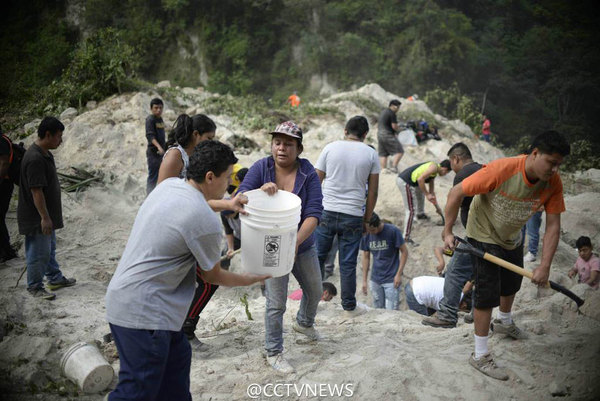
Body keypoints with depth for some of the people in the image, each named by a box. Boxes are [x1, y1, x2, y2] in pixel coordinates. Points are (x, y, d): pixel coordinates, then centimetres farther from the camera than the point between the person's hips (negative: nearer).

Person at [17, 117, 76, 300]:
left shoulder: (45, 154, 7)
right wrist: (44, 217, -24)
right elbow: (36, 191, -26)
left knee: (50, 249, 22)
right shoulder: (35, 159, -26)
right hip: (37, 217, -10)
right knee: (38, 253, 3)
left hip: (47, 214, 10)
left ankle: (55, 278, 36)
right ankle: (35, 287, 17)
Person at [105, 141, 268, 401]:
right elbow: (212, 276, -2)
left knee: (177, 357, 21)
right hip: (143, 312, -10)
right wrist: (252, 279, 12)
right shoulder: (206, 222, -20)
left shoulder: (169, 185, 3)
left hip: (124, 296, 10)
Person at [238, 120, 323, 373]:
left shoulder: (308, 173, -13)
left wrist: (296, 241, -36)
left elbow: (314, 213, -21)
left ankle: (304, 323, 54)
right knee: (276, 303, -3)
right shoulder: (261, 168, -12)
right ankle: (273, 353, 18)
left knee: (315, 291, 22)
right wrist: (261, 190, -35)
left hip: (303, 246, 3)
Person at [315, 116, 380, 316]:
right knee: (348, 264, 7)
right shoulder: (371, 154, 2)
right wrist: (367, 218, 12)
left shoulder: (330, 148, 2)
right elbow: (373, 192, 3)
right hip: (353, 216, 0)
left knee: (318, 256, 12)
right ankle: (349, 307, 17)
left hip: (326, 211, 0)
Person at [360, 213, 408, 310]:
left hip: (391, 280, -4)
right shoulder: (366, 235, -2)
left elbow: (404, 252, -8)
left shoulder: (393, 231, -14)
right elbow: (366, 257, 7)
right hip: (375, 280, 4)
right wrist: (364, 280, 6)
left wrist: (399, 274, -13)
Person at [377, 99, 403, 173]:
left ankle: (383, 169, 6)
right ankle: (394, 167, -16)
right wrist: (398, 129, 4)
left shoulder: (383, 112, 20)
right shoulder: (392, 113, -10)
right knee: (399, 151, -8)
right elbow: (394, 126, -14)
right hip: (388, 135, -9)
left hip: (379, 134, 10)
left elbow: (378, 125, 25)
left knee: (383, 154, 9)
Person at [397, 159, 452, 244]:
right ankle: (406, 237, -12)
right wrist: (427, 194, -17)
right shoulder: (434, 167, -11)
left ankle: (420, 214, 61)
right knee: (410, 210, -11)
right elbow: (420, 179, -23)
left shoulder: (434, 171, 20)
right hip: (404, 182, -11)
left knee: (421, 193, 37)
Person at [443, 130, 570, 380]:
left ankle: (503, 322, 57)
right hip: (484, 236, -6)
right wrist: (448, 232, -22)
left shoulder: (553, 182, -21)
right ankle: (480, 355, 7)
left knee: (512, 284, 26)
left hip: (513, 238, 6)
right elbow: (456, 193, -28)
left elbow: (553, 226, -16)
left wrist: (545, 266, -23)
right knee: (488, 294, -7)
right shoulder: (502, 170, -37)